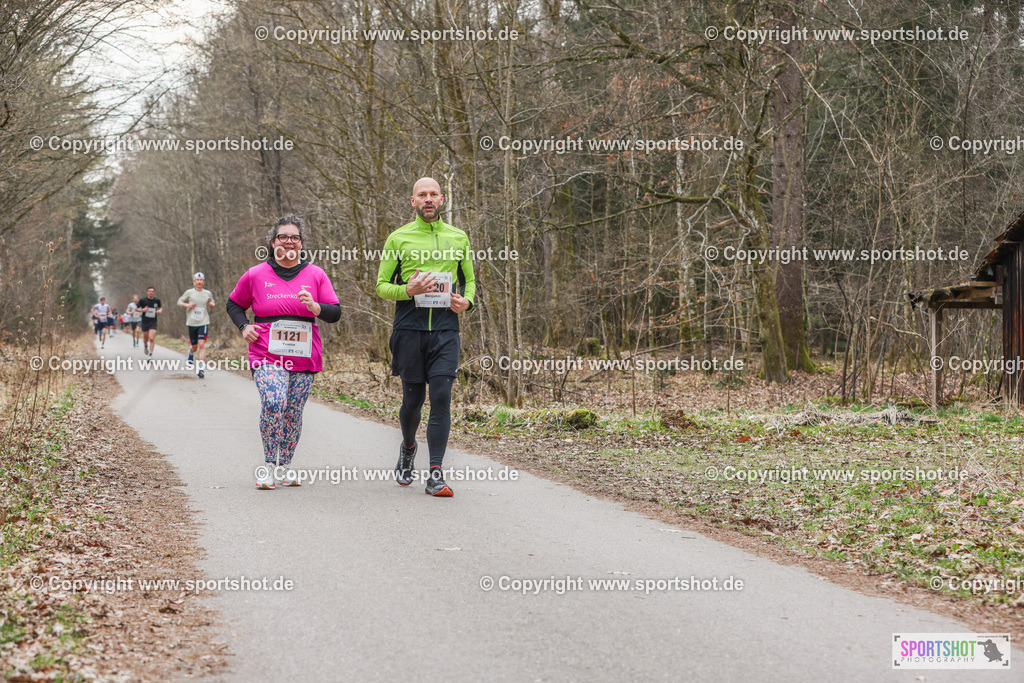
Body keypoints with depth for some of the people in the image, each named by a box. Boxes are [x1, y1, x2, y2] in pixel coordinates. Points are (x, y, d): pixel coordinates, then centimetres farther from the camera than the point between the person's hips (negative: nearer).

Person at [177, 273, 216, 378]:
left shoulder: (207, 293, 8)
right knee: (194, 347, 8)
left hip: (203, 322, 0)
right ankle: (190, 352, 48)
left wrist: (213, 304, 0)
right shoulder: (189, 292, 3)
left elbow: (212, 304, 24)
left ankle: (202, 369, -19)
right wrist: (187, 305, -9)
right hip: (192, 322, 0)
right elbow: (179, 301, 10)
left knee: (201, 344, -17)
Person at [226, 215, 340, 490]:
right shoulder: (255, 275, 5)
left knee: (293, 413, 4)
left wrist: (315, 307, -14)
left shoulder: (315, 275, 7)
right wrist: (244, 326, 2)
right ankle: (268, 463, -8)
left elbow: (336, 313, 6)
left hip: (304, 357, 2)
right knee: (272, 403, -23)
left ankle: (285, 466, 21)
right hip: (267, 354, -2)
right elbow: (233, 304, 20)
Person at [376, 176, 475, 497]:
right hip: (409, 328, -1)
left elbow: (469, 279, 22)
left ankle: (436, 475, -10)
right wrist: (408, 290, -15)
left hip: (445, 329, 1)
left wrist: (467, 300, 0)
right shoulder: (398, 238, 5)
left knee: (441, 397, -10)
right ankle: (408, 447, 37)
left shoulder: (458, 238, 12)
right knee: (412, 399, 5)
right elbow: (382, 286, 5)